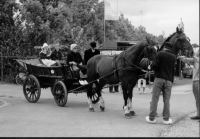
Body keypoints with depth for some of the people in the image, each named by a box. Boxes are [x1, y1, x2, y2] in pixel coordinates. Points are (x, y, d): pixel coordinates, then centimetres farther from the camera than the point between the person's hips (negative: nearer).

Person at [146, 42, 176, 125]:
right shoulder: (173, 57, 8)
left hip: (159, 78, -3)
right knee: (166, 100, 6)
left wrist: (152, 67, 8)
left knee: (154, 99, 2)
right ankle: (166, 119, 8)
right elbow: (173, 69, 13)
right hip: (169, 80, 3)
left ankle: (151, 118, 6)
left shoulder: (160, 54, -4)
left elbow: (154, 66, -12)